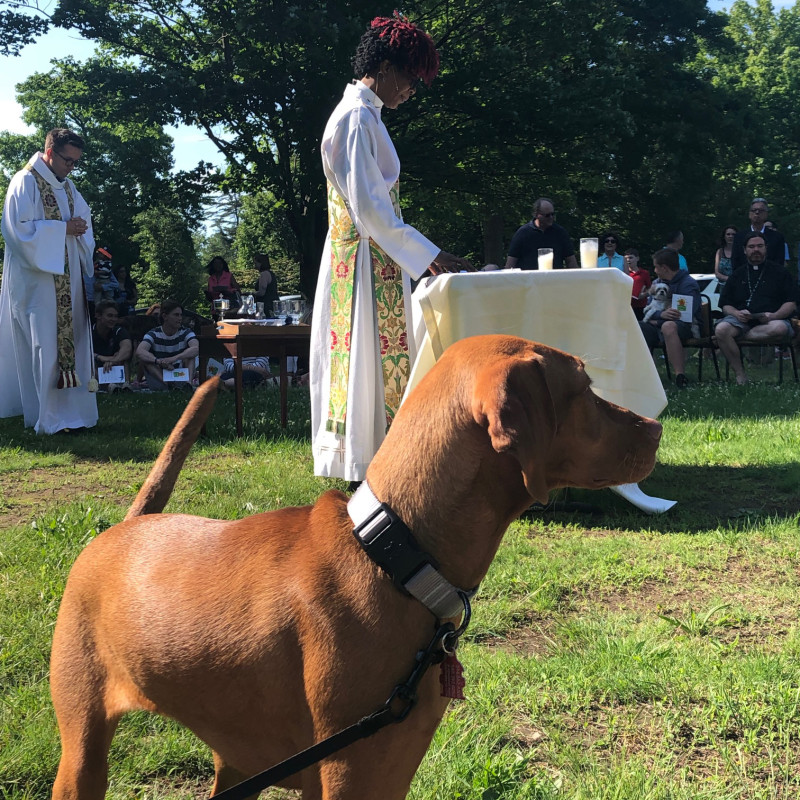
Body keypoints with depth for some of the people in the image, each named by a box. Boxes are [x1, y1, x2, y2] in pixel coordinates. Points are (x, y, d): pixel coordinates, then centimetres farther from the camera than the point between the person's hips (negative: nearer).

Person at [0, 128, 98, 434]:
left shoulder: (67, 186, 16)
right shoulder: (25, 182, -8)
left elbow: (84, 219, 20)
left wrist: (81, 227, -3)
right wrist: (63, 228, -16)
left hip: (66, 280, 8)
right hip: (36, 279, -8)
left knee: (69, 342, 6)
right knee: (43, 345, -8)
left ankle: (68, 412, 11)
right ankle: (47, 417, -5)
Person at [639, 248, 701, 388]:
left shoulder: (688, 284, -7)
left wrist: (656, 320, -11)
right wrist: (661, 314, -17)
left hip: (686, 327, -7)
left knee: (668, 326, -41)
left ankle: (680, 376, -47)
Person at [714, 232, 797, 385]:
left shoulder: (779, 272, 15)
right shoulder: (737, 274, 22)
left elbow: (791, 304, 7)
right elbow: (725, 305, 14)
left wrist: (773, 316, -14)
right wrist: (737, 313, -10)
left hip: (770, 321, -1)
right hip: (741, 320, 1)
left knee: (780, 329, -38)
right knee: (721, 329, -33)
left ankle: (740, 337, -20)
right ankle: (740, 374, -25)